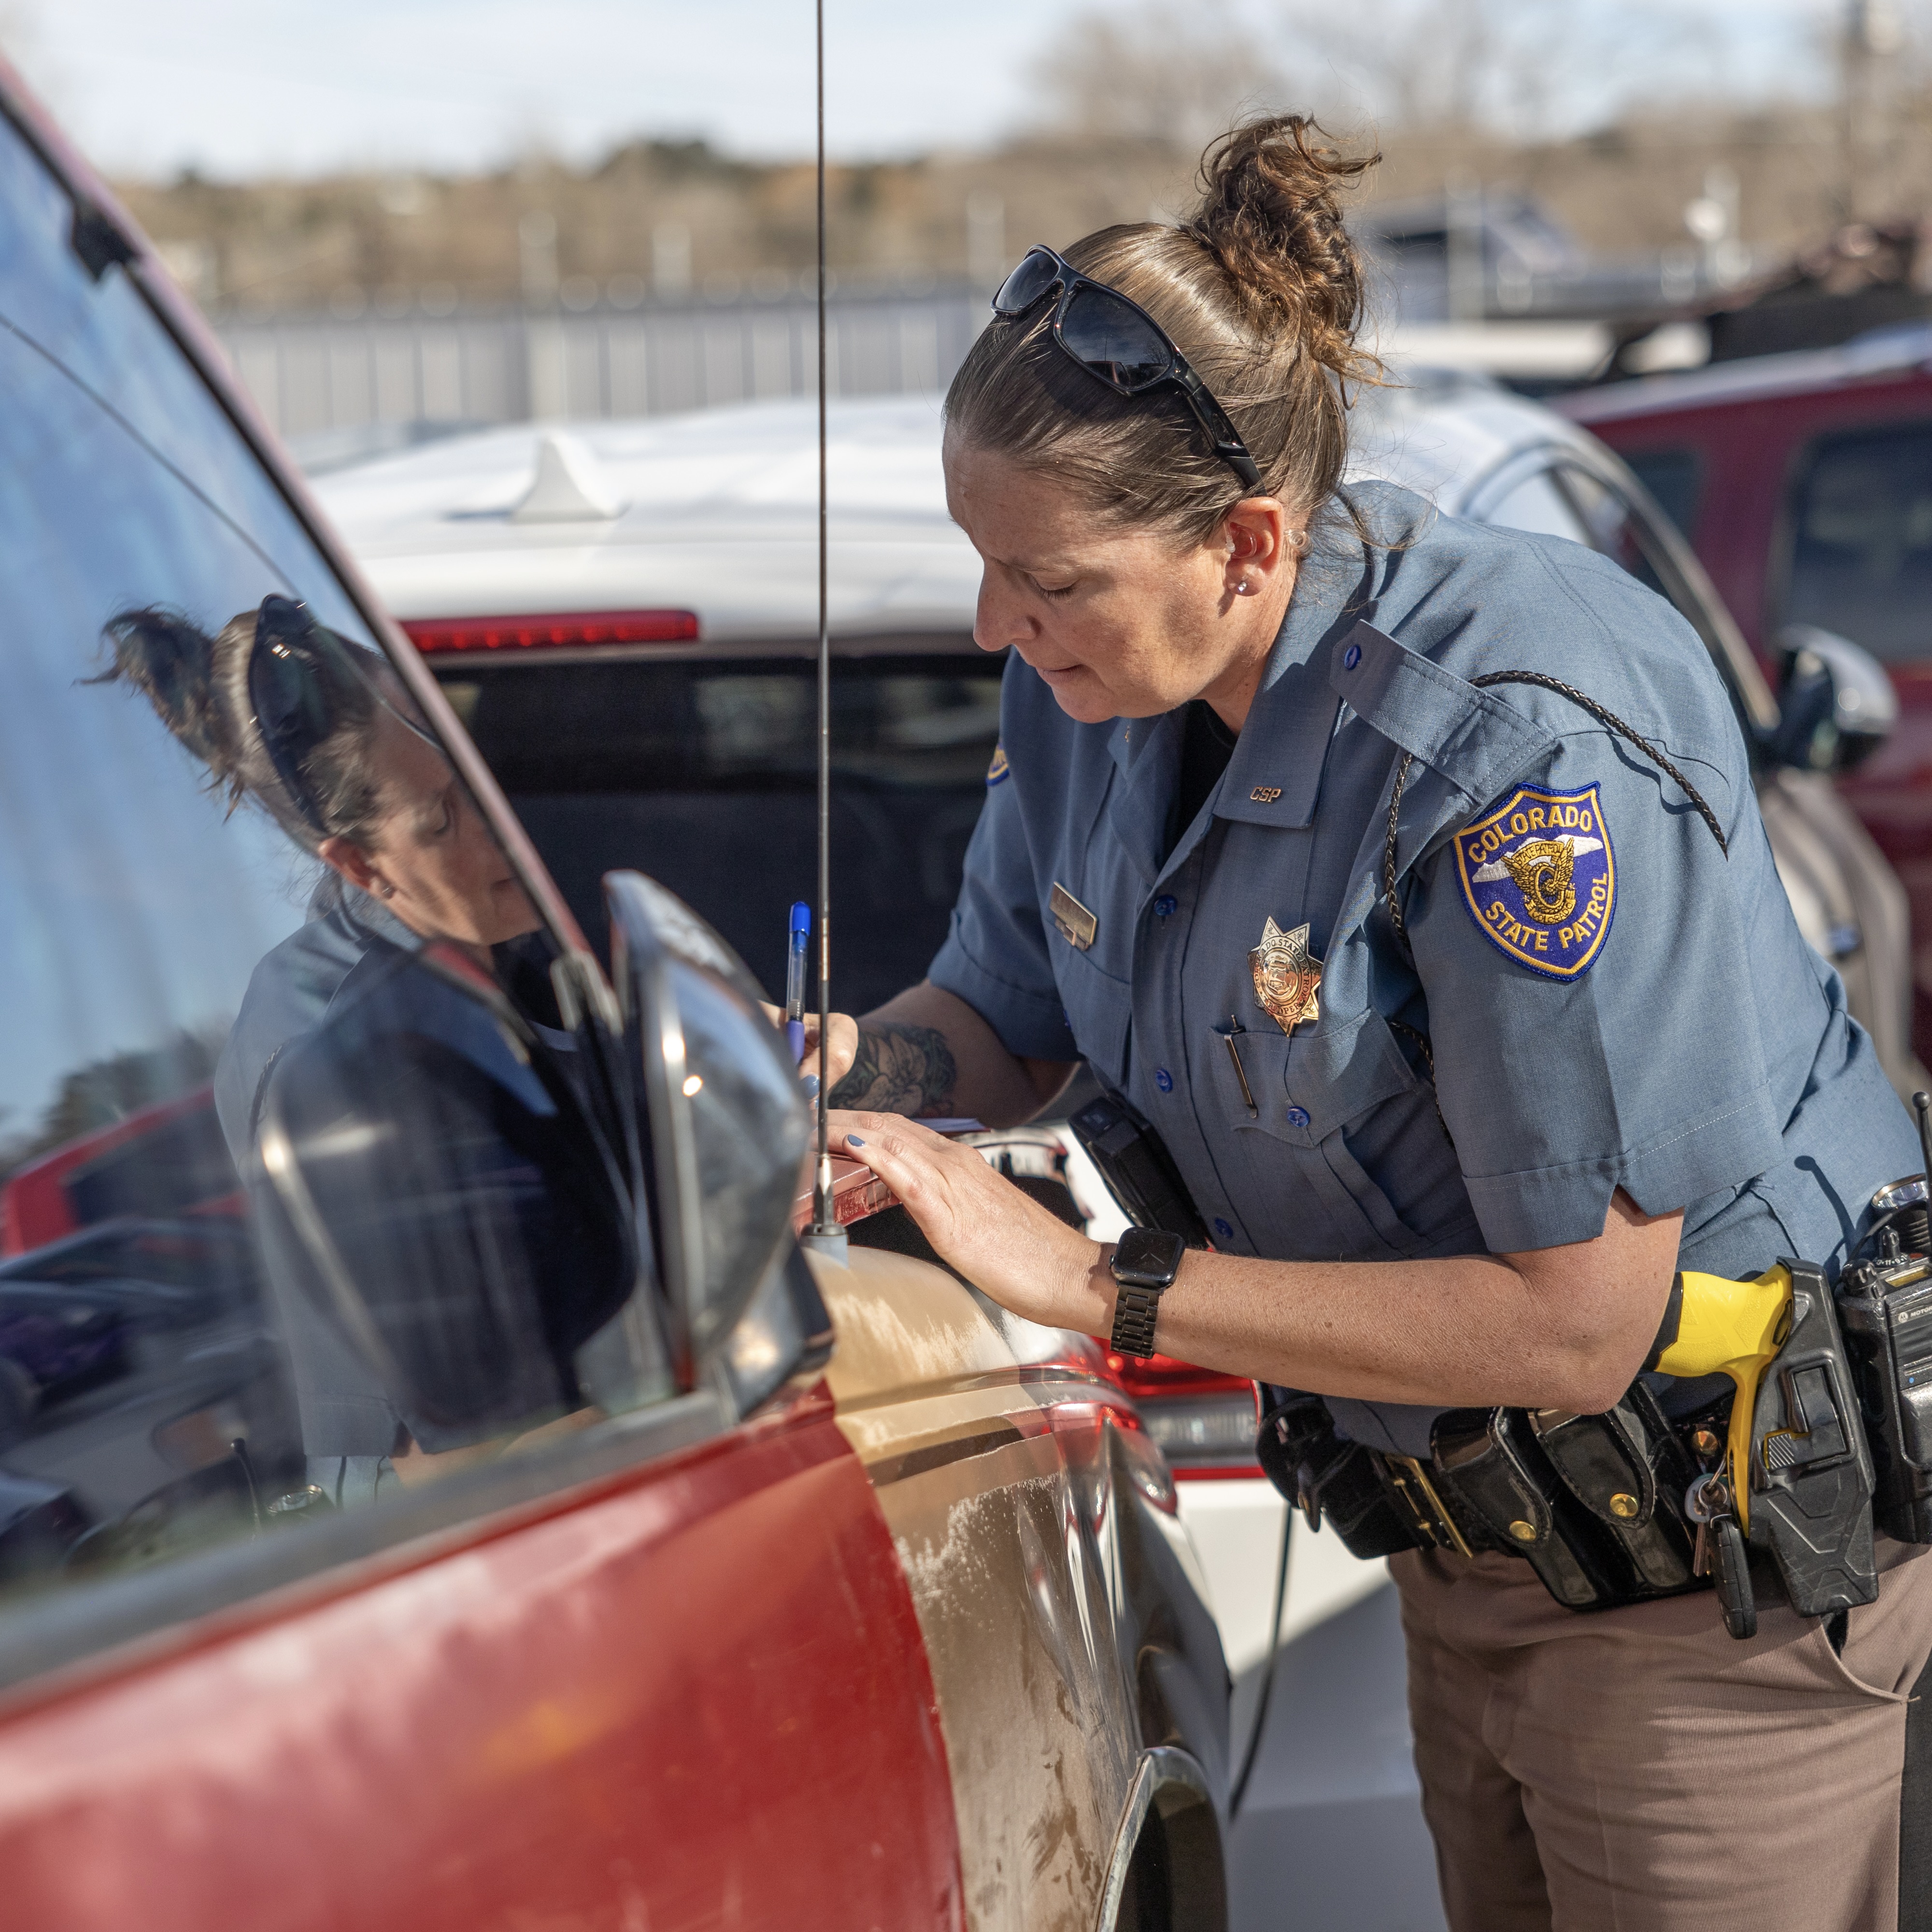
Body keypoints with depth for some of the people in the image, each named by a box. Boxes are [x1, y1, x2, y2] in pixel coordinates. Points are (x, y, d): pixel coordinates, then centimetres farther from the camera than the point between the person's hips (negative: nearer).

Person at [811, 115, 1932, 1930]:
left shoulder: (1529, 746, -32)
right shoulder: (1094, 676, -8)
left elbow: (1576, 1324, -31)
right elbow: (1009, 1022, 10)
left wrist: (1089, 1283, -30)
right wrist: (847, 1067, -14)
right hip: (1465, 1525, 8)